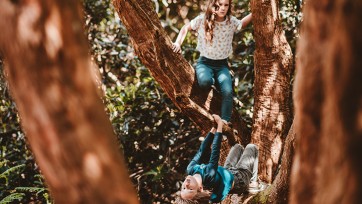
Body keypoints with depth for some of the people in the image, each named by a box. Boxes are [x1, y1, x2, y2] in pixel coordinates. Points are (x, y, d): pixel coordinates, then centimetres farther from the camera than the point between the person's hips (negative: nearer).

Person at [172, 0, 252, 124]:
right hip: (205, 62, -1)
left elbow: (243, 23, 18)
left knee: (227, 91, -26)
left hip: (222, 64, 1)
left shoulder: (232, 22, -5)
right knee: (205, 82, -36)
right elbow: (186, 28, 6)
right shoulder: (202, 20, -11)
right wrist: (178, 43, -8)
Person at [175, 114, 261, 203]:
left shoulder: (191, 169, -34)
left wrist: (213, 128, -19)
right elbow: (215, 153, -45)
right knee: (251, 147, 10)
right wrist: (220, 124, -38)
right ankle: (253, 184, 23)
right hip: (240, 179, -7)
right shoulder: (209, 176, -52)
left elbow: (201, 151, -25)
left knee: (238, 146, 26)